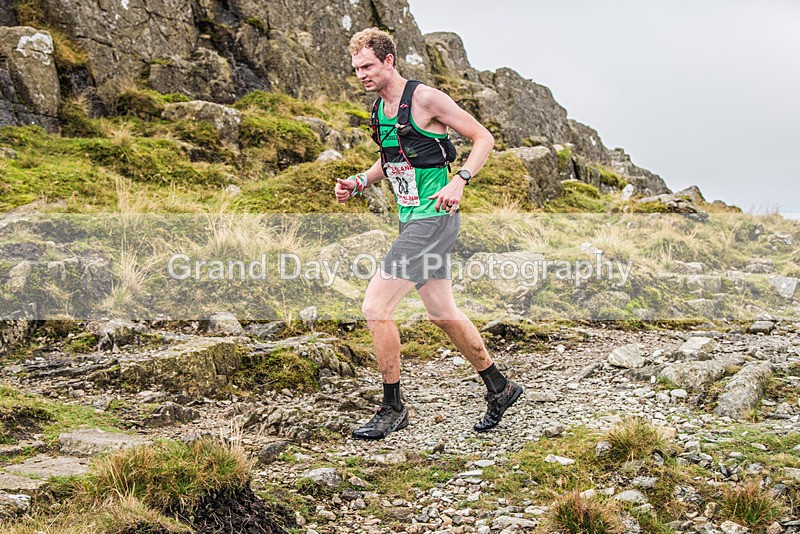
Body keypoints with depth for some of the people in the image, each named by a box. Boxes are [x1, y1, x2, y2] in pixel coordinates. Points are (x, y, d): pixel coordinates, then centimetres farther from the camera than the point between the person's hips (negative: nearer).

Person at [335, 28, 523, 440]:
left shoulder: (425, 98, -12)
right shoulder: (379, 108, 12)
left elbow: (483, 138, -9)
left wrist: (459, 180, -23)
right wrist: (358, 183, 10)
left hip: (433, 218, -9)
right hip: (411, 220, 9)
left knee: (375, 308, -11)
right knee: (442, 314, 16)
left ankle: (392, 410, 2)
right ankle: (500, 389, 32)